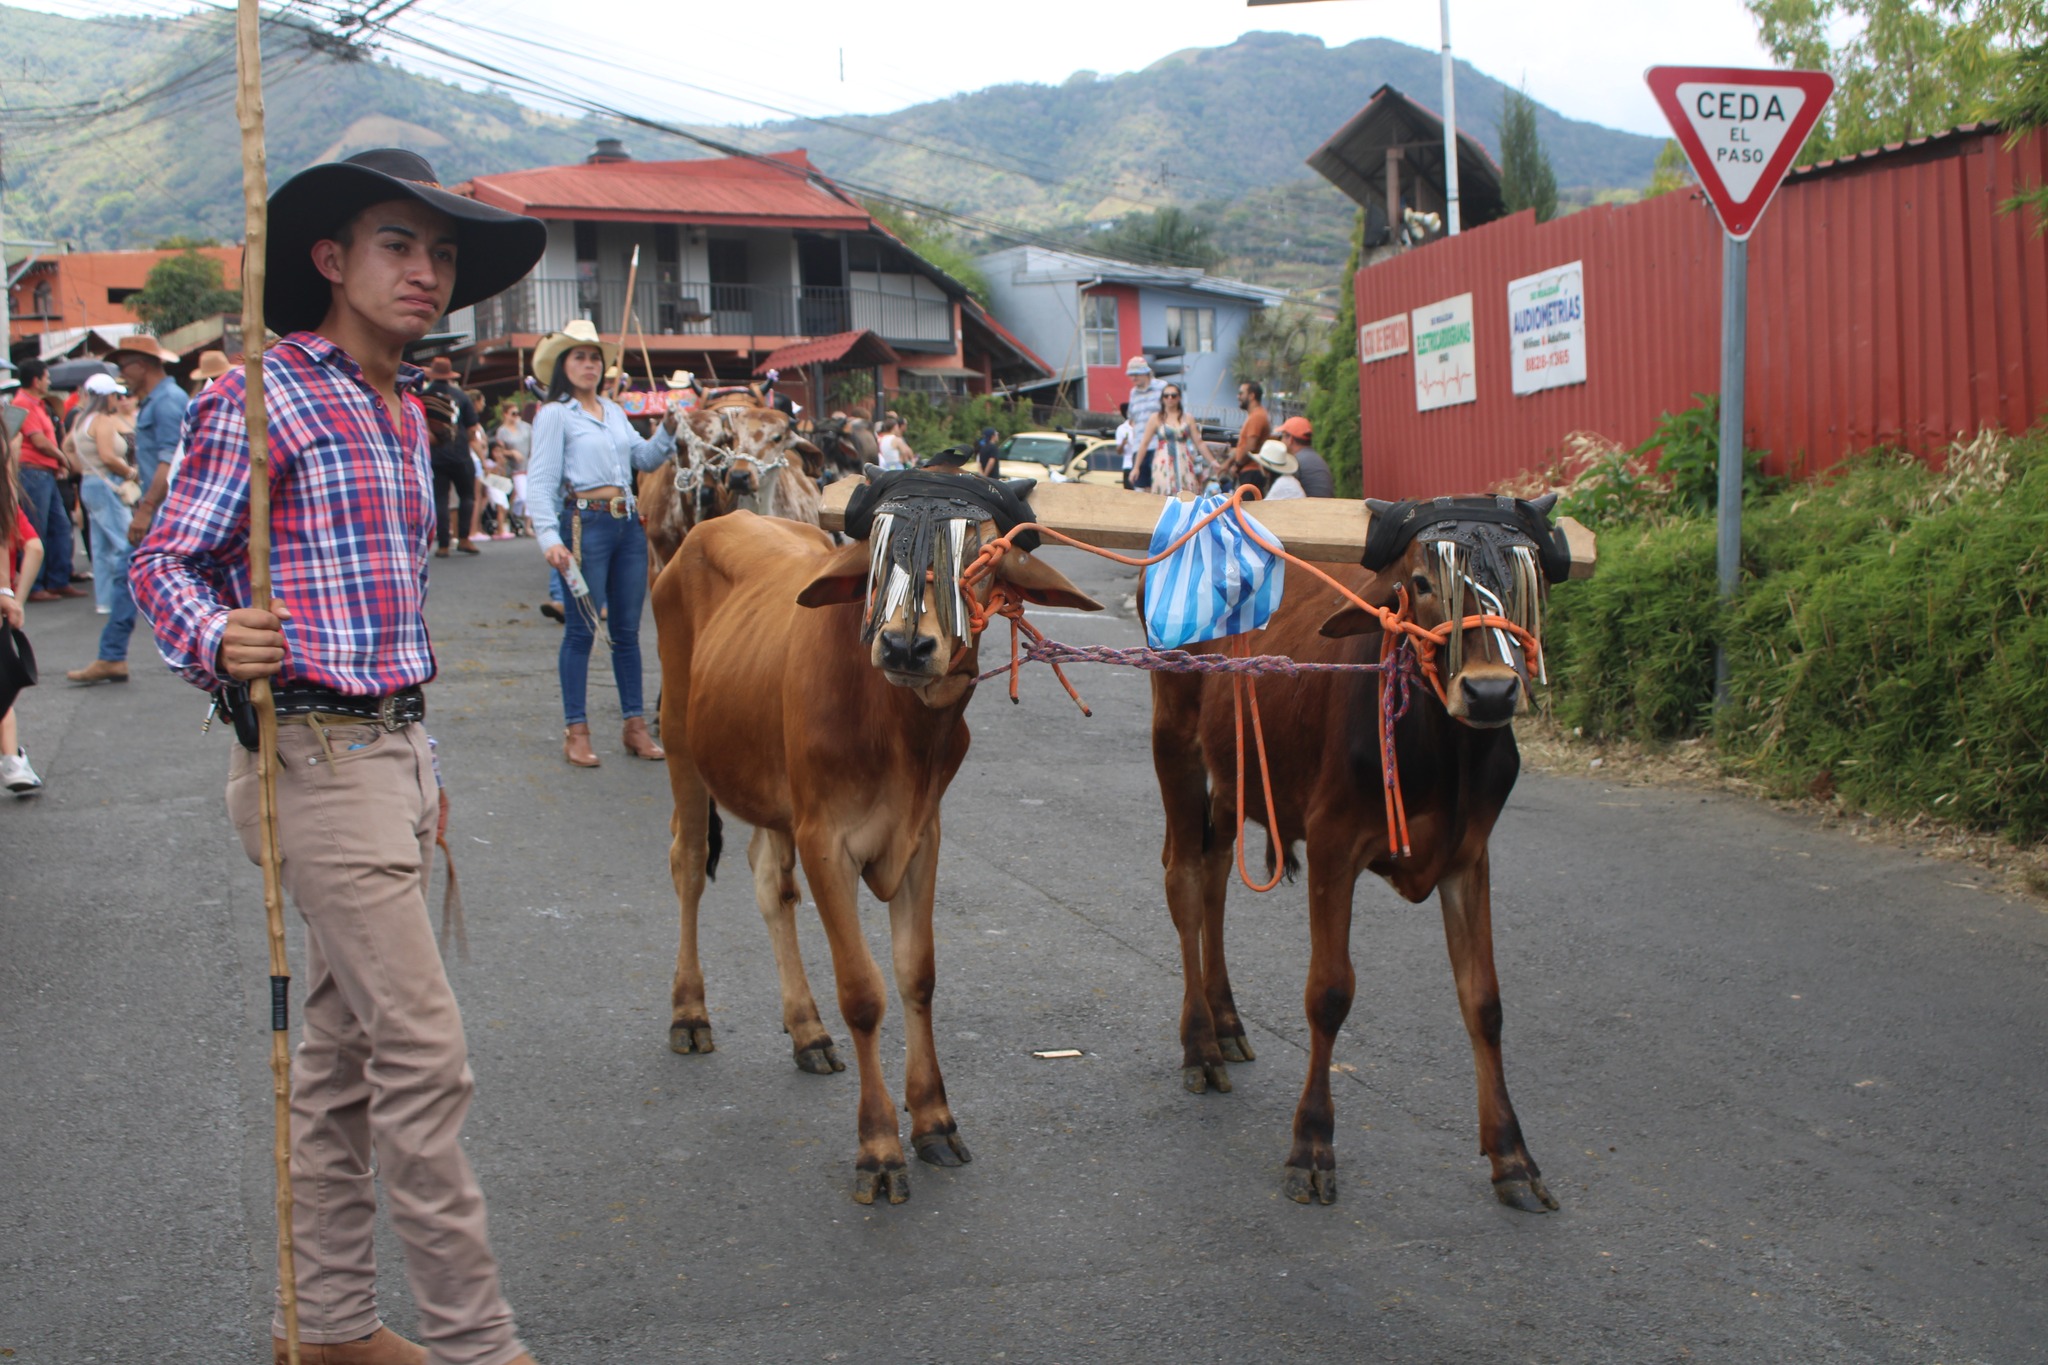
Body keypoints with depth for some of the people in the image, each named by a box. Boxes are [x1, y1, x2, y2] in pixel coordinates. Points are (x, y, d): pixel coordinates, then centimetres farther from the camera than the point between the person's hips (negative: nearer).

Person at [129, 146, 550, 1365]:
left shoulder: (405, 410, 16)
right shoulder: (264, 396, -8)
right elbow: (165, 561, -9)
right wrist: (220, 645, -30)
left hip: (393, 748, 8)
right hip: (314, 751, -8)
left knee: (345, 1046, 14)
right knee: (425, 1053, -7)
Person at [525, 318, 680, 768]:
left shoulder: (614, 412, 17)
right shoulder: (554, 414, -2)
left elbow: (644, 457, 21)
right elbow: (541, 481, -9)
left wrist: (667, 430, 4)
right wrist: (549, 537, -20)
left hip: (627, 522, 6)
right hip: (586, 523, -6)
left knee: (627, 628, 10)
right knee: (581, 629, -2)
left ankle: (635, 726, 16)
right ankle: (576, 731, 5)